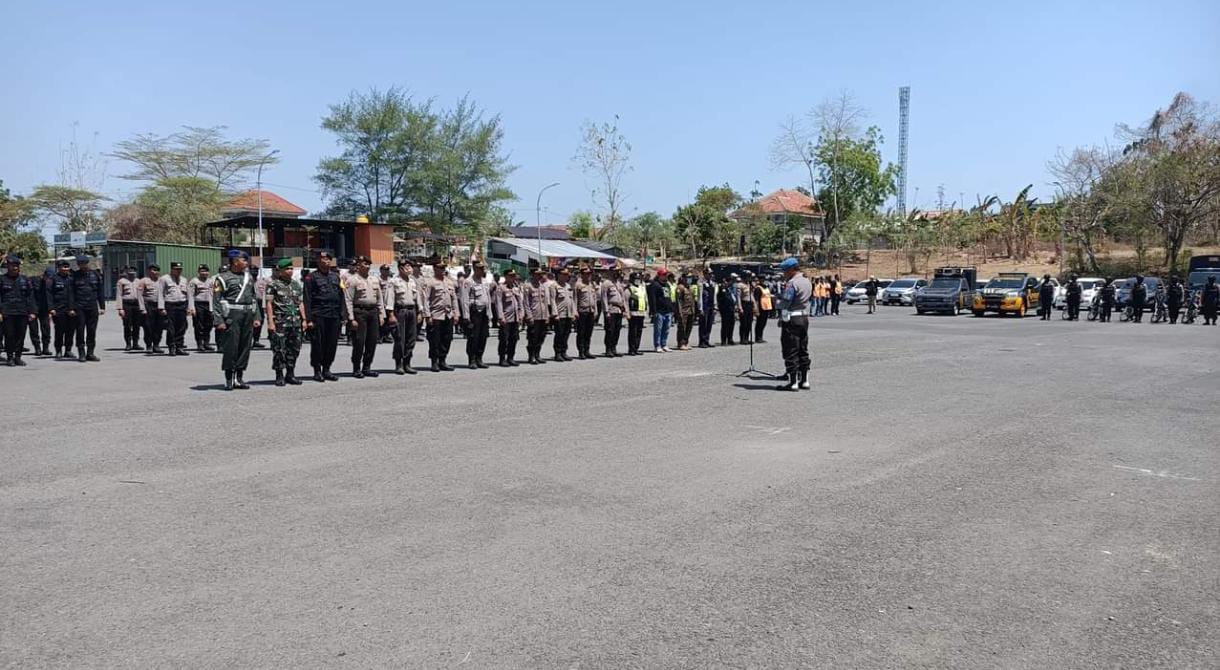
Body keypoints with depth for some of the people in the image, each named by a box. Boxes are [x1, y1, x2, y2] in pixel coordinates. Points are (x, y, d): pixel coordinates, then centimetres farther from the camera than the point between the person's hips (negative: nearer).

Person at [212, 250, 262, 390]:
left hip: (248, 316, 6)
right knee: (231, 348, -5)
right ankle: (229, 380, 3)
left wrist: (257, 317, 12)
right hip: (232, 316, -6)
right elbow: (216, 301, -7)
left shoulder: (248, 277, 16)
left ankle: (239, 378, 15)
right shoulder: (223, 278, -3)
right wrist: (219, 321, -14)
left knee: (245, 347, 7)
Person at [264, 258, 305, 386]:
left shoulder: (296, 284, 15)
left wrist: (304, 319, 9)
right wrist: (270, 322, -13)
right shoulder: (273, 284, -2)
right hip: (279, 322, -5)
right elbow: (268, 304, -6)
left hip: (295, 323, 6)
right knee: (279, 349, -3)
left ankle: (290, 374, 17)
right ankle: (279, 376, 5)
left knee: (294, 348, 7)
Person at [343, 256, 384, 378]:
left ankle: (367, 367, 16)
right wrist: (351, 319, -15)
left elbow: (379, 298, 19)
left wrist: (381, 314, 11)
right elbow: (348, 300, -9)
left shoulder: (375, 280, 15)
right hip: (359, 312, -6)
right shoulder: (352, 280, -5)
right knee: (359, 341, -5)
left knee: (372, 341, 6)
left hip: (373, 312, 6)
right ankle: (356, 369, 4)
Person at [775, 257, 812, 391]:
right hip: (804, 318, 9)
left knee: (791, 351, -4)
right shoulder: (807, 282, 13)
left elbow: (784, 302, -20)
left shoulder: (792, 283, -16)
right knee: (803, 350, 14)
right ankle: (804, 380, 18)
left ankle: (793, 382, -3)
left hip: (791, 320, -9)